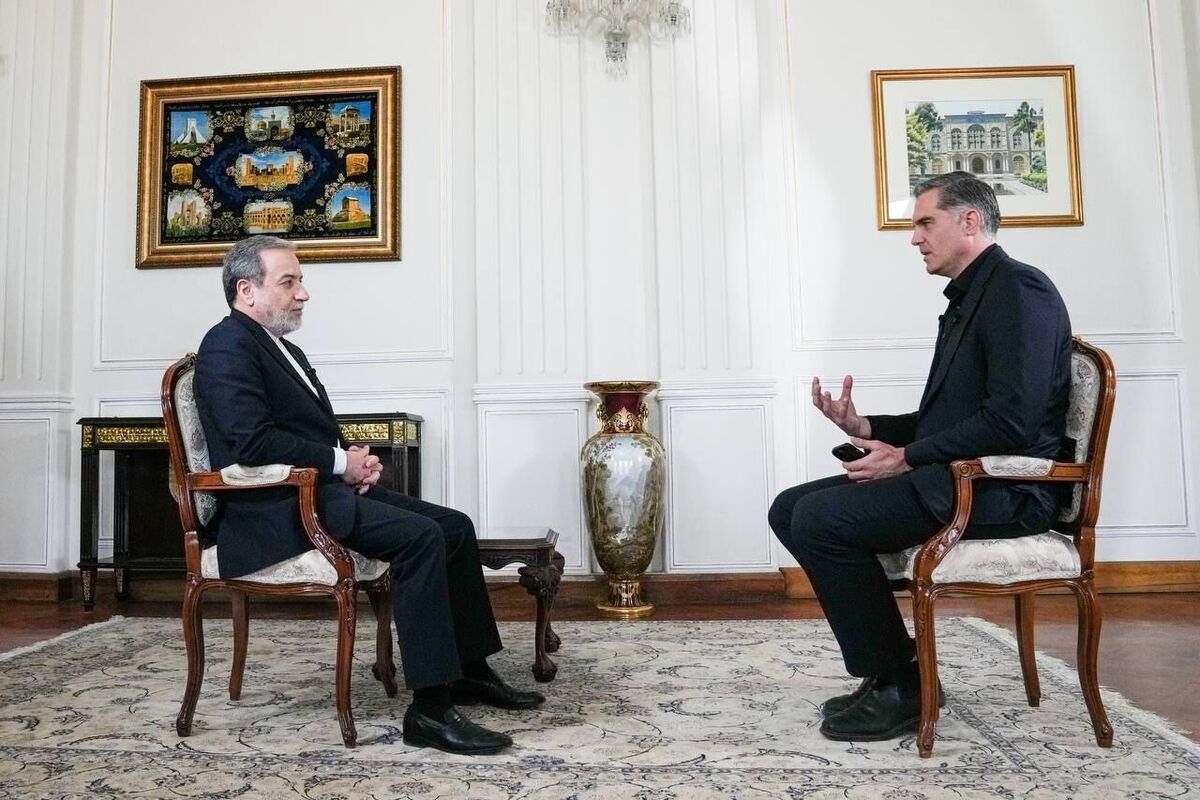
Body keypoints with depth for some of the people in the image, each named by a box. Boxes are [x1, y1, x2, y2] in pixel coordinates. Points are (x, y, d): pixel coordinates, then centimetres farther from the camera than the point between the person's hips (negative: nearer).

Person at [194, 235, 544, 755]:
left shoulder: (282, 349, 22)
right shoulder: (228, 346, -8)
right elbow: (254, 442, -21)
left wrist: (354, 460, 3)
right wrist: (341, 461, -14)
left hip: (322, 489, 10)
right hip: (282, 509, -10)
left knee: (454, 526, 1)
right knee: (420, 536, -27)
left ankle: (469, 672, 11)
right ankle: (429, 709, -22)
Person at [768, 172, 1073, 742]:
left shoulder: (1018, 288, -10)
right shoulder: (967, 300, 21)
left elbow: (1010, 421, -22)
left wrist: (908, 457, -15)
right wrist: (864, 427, 6)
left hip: (1005, 489, -10)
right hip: (956, 476, 10)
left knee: (820, 519, -23)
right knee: (790, 508, 1)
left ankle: (899, 687, -6)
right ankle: (893, 667, 5)